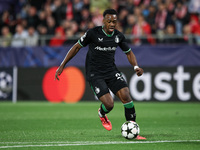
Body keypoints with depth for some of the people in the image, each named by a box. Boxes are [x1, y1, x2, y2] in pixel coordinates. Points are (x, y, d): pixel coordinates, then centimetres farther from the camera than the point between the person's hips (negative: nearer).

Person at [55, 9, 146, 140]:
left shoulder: (119, 36, 1)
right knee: (109, 104, -17)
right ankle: (102, 114, 23)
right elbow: (77, 47, -1)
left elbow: (129, 52, 16)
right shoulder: (93, 33, -12)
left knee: (126, 96, -15)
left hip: (111, 71, 4)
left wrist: (136, 67, -3)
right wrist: (62, 65, 0)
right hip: (94, 74, -4)